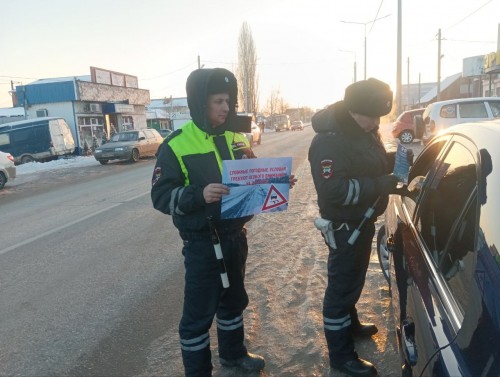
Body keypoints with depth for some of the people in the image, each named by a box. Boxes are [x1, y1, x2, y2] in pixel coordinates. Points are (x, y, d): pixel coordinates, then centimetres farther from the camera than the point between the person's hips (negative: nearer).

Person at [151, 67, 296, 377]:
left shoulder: (236, 138, 5)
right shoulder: (177, 145, -13)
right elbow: (161, 197, -16)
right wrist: (199, 195, -32)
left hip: (236, 235, 6)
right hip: (203, 243, -6)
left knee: (234, 300, 22)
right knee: (199, 311, 4)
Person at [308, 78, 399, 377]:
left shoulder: (365, 131, 5)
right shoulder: (329, 142, -26)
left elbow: (374, 164, 18)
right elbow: (334, 190, -32)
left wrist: (397, 159, -2)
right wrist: (382, 184, -31)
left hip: (363, 221, 10)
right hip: (345, 226, -9)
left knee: (354, 280, 25)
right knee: (342, 287, 3)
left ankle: (350, 323, 47)